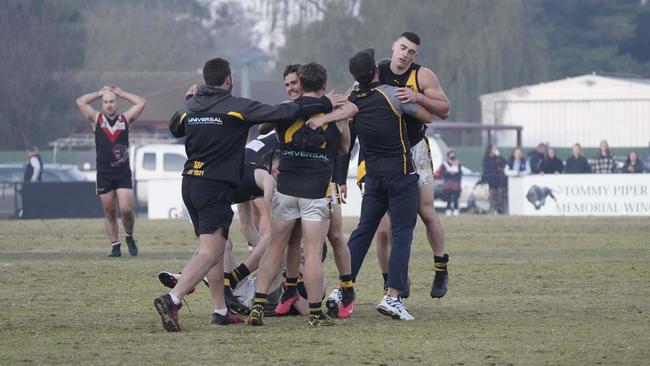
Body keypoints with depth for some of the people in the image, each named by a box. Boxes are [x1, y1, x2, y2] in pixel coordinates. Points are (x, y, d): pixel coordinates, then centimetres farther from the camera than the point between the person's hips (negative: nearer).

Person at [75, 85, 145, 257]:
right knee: (109, 212, 4)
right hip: (104, 173, 1)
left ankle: (129, 237, 15)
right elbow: (80, 102, -3)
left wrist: (120, 93, 7)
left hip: (123, 173, -1)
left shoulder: (125, 119, 7)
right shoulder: (97, 119, 5)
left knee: (126, 210, -10)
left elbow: (141, 103, 2)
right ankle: (115, 245, 12)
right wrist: (100, 93, 6)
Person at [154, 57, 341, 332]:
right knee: (210, 253, -12)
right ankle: (171, 300, -27)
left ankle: (221, 310, 16)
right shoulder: (237, 107, -10)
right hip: (216, 188, -8)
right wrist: (325, 104, -4)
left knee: (216, 248, 16)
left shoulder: (190, 106, 8)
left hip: (190, 183, 8)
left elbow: (174, 128, 30)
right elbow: (281, 113, -12)